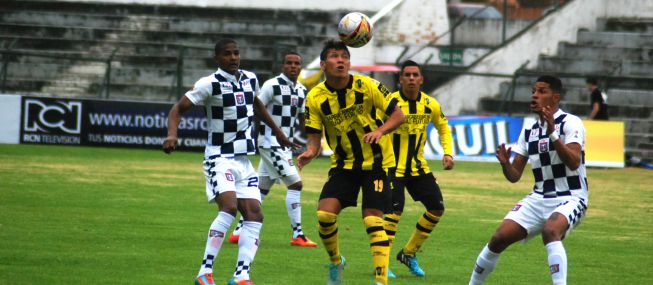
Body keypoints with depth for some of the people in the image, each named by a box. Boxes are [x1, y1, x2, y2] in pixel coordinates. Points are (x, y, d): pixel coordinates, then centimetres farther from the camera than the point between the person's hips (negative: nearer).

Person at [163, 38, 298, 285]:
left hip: (244, 160, 7)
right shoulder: (210, 84, -10)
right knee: (229, 206, -26)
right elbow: (179, 108, -9)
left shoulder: (250, 79, 9)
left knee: (254, 214, -5)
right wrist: (172, 134, -27)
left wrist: (277, 131, 39)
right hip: (220, 158, -7)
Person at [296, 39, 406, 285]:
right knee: (324, 214, -13)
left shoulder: (367, 86, -13)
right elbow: (314, 137, -4)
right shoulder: (315, 98, -8)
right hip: (344, 164, 2)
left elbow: (398, 115, -7)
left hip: (376, 162, -2)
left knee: (373, 219, -13)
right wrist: (310, 152, -26)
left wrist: (380, 131, -25)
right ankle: (335, 262, 14)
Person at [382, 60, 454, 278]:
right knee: (394, 209, -20)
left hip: (418, 167, 6)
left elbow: (443, 127, 17)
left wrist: (448, 153, 4)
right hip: (393, 167, -6)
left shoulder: (430, 104, 0)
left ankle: (409, 253, 20)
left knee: (436, 208, 4)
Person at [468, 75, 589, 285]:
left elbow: (574, 162, -23)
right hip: (538, 199, 6)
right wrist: (505, 163, -11)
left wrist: (552, 134, -31)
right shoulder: (529, 131, 11)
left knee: (550, 230, -36)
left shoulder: (570, 123, -8)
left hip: (569, 198, -6)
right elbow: (514, 176, 11)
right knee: (500, 238, -6)